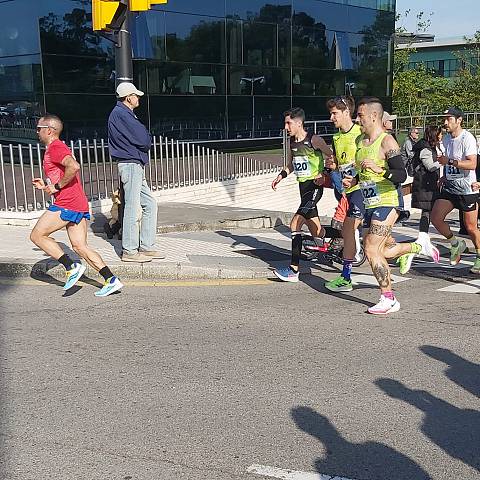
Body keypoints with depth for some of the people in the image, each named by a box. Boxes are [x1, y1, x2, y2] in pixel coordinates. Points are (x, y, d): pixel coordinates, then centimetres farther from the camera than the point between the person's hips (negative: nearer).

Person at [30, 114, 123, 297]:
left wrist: (57, 186, -16)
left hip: (66, 205, -10)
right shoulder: (59, 148, 25)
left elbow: (74, 166, -26)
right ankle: (111, 280, 1)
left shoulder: (55, 148, -7)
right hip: (80, 206, 10)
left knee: (37, 235, 1)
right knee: (80, 246, 8)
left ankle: (71, 267, -4)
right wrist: (46, 185, 22)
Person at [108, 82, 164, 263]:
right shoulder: (121, 114, -13)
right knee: (132, 208, -6)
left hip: (136, 166, 11)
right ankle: (129, 251, 0)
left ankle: (146, 246, 16)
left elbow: (142, 139, 19)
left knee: (149, 203, 12)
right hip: (130, 165, -11)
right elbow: (143, 139, -17)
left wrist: (144, 141, 0)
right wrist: (147, 140, 3)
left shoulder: (124, 113, 21)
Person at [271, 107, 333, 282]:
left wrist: (324, 174, -19)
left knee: (295, 223, -18)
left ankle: (294, 269, -16)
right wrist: (281, 176, 4)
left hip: (314, 186, -8)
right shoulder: (292, 141, 9)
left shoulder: (314, 140, -12)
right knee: (317, 233, 14)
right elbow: (290, 165, 21)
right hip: (303, 187, 8)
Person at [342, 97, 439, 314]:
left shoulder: (387, 142, -13)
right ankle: (420, 246, 39)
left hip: (386, 203, -9)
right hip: (369, 204, 9)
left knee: (371, 251, -13)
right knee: (384, 250, 15)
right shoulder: (360, 141, 12)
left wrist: (379, 170, -37)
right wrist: (353, 180, 7)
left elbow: (401, 175, -21)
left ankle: (388, 299, -2)